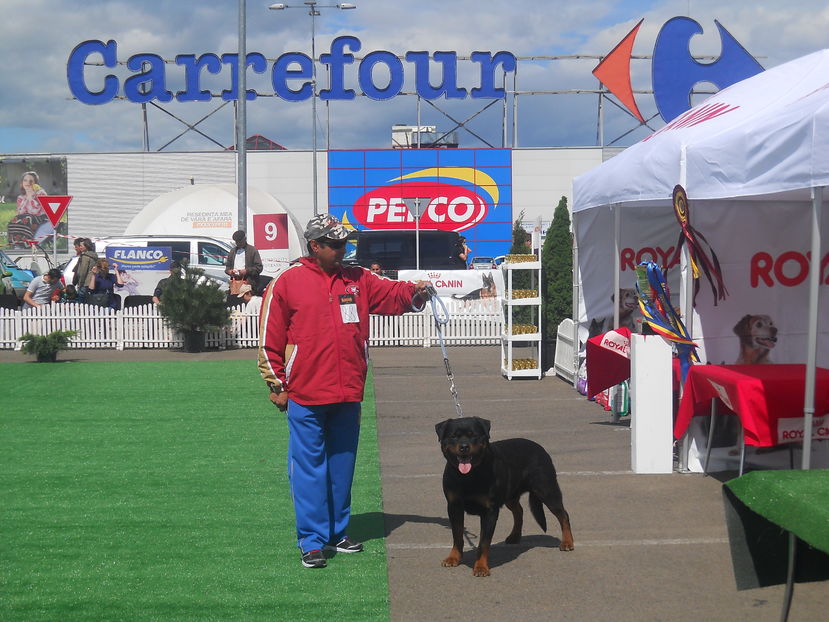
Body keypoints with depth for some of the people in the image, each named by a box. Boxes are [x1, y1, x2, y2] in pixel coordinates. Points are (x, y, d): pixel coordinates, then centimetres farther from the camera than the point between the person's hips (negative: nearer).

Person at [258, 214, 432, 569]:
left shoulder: (358, 280, 10)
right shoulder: (287, 283, -3)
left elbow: (390, 294, 3)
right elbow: (270, 339, -2)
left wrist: (413, 291, -20)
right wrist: (277, 385, -2)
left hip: (348, 393, 5)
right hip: (305, 396, -5)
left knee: (342, 465, 14)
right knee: (309, 467, -1)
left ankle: (338, 532, 27)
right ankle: (312, 542, 6)